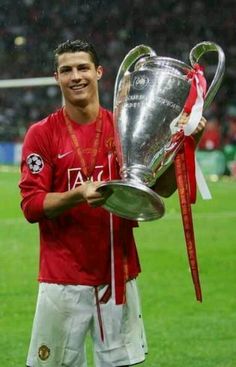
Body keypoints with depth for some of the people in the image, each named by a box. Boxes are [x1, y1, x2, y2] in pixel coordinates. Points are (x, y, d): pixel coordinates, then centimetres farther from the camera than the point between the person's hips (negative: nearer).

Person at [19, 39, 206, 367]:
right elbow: (31, 205, -8)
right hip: (63, 277, -3)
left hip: (118, 273, 3)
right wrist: (78, 195, -24)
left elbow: (162, 189, 5)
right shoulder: (42, 134, -1)